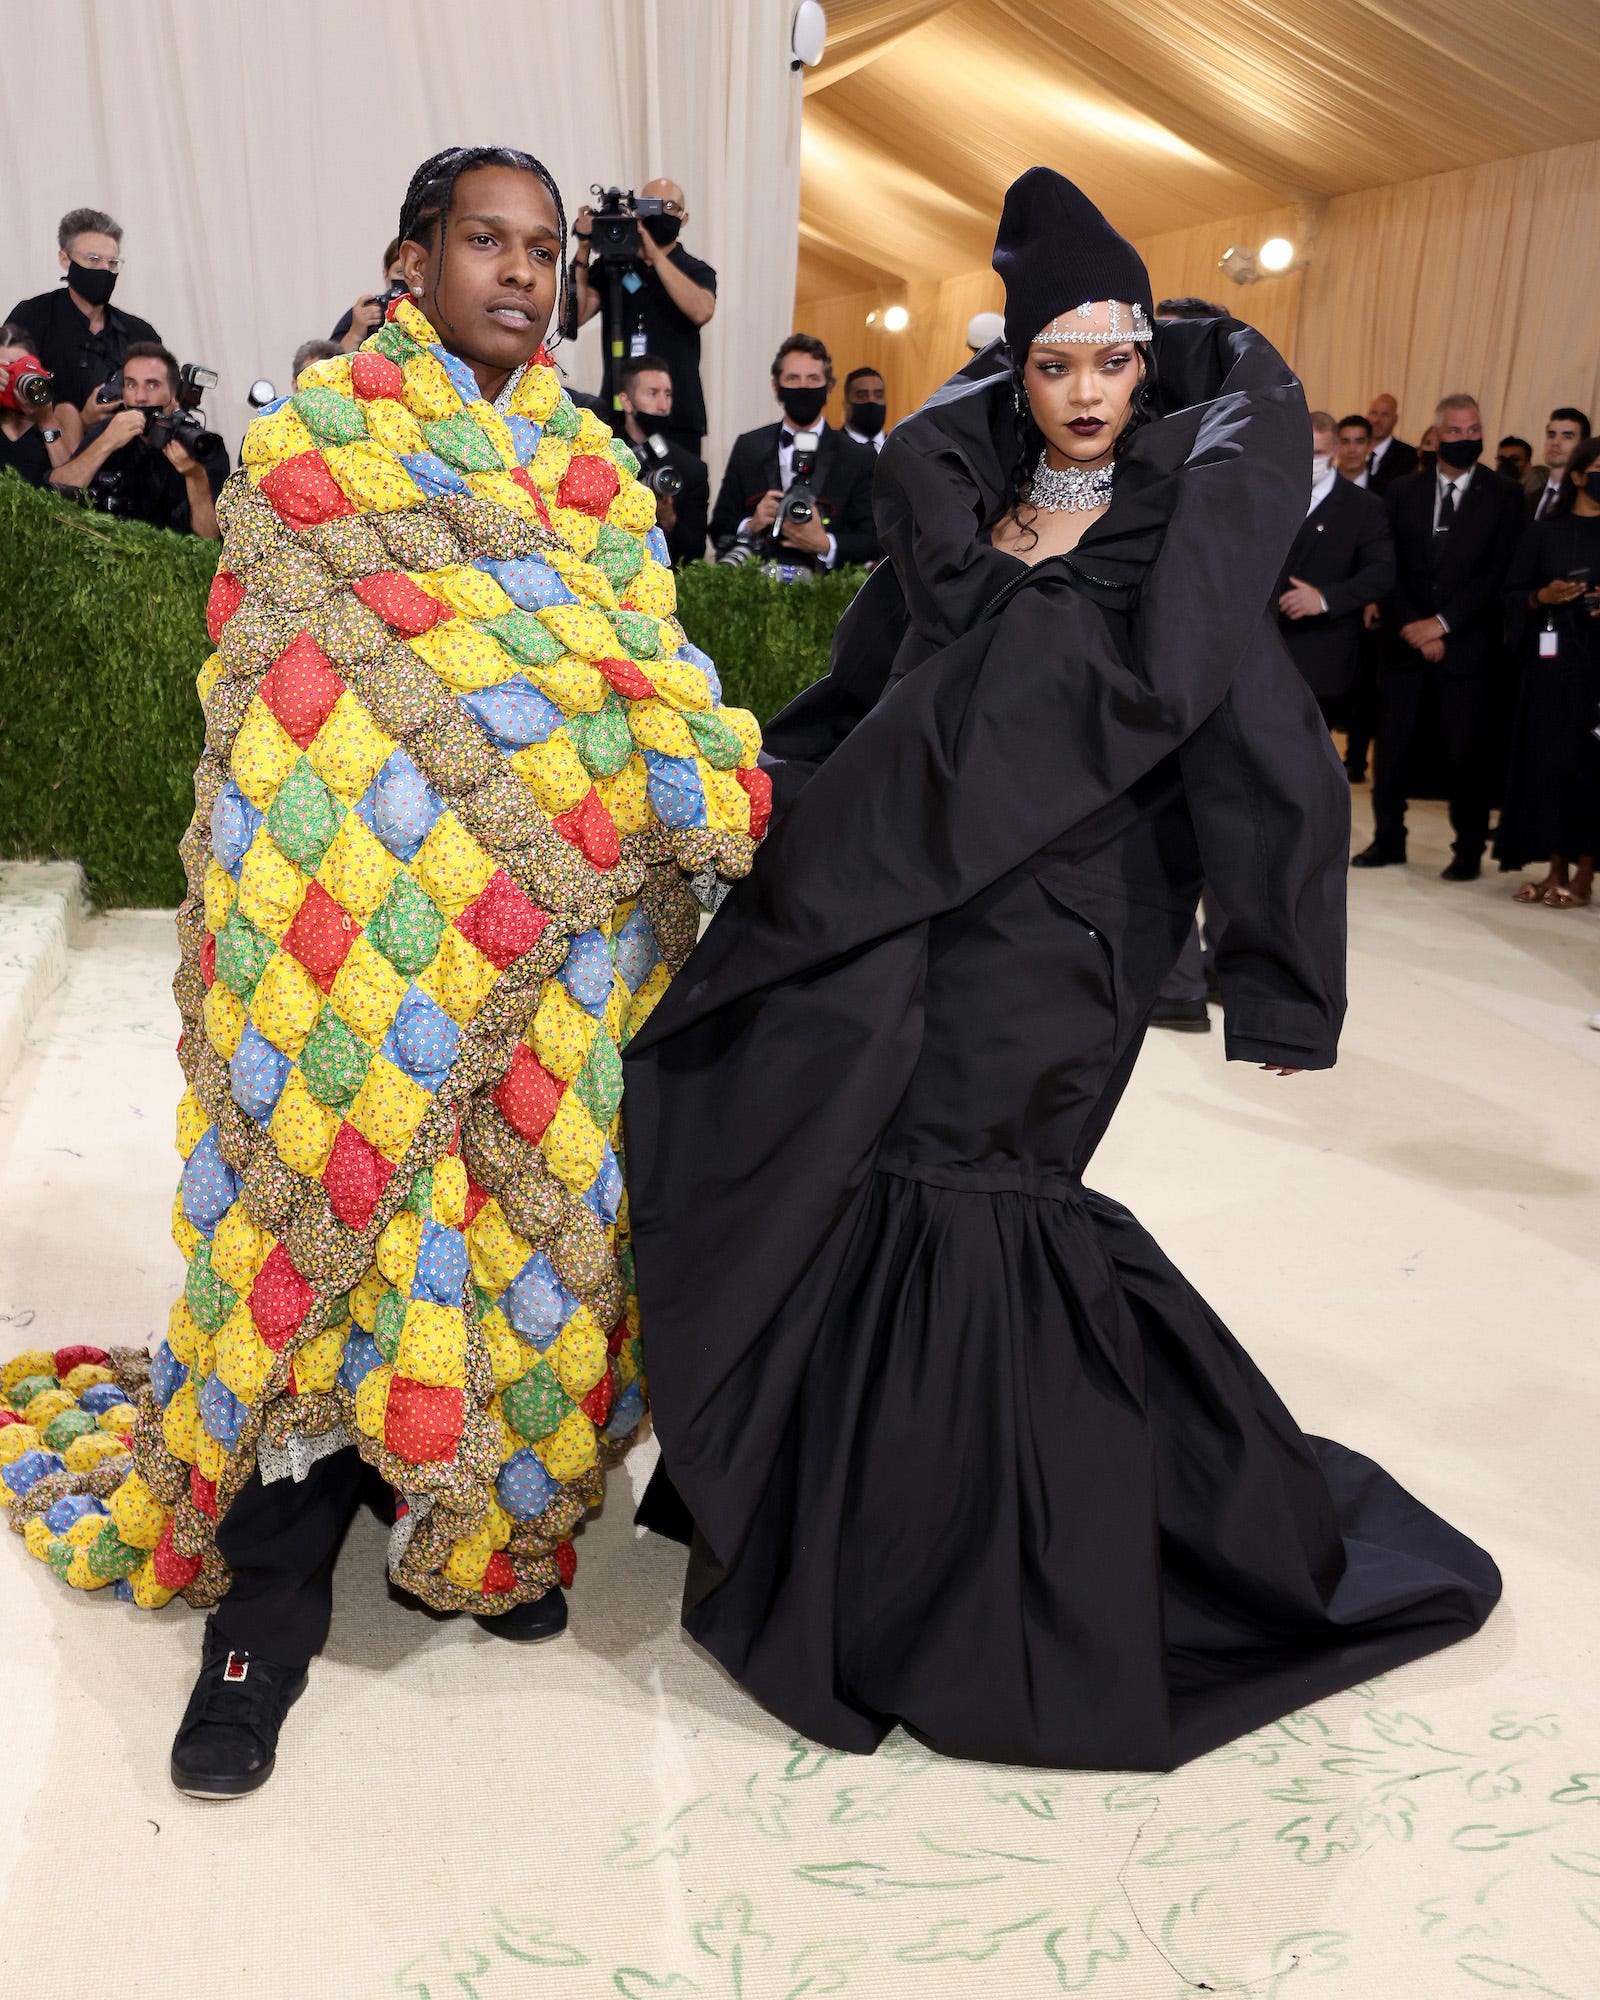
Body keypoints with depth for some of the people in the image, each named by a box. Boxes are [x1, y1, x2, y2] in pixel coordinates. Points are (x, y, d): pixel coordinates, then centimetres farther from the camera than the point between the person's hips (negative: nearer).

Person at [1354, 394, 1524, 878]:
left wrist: (1442, 623, -14)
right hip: (1405, 642, 2)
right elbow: (1388, 568, 3)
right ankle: (1388, 839, 20)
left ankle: (1469, 851, 12)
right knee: (1392, 747, 6)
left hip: (1468, 646, -2)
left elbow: (1497, 575, -5)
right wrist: (1410, 627, -9)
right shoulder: (1402, 492, 9)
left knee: (1468, 752, 1)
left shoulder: (1503, 498, 2)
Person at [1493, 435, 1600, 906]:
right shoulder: (1544, 533, 9)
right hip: (1551, 660, 0)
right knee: (1549, 759, -1)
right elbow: (1512, 595, 8)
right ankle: (1556, 870, 8)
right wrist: (1543, 597, -12)